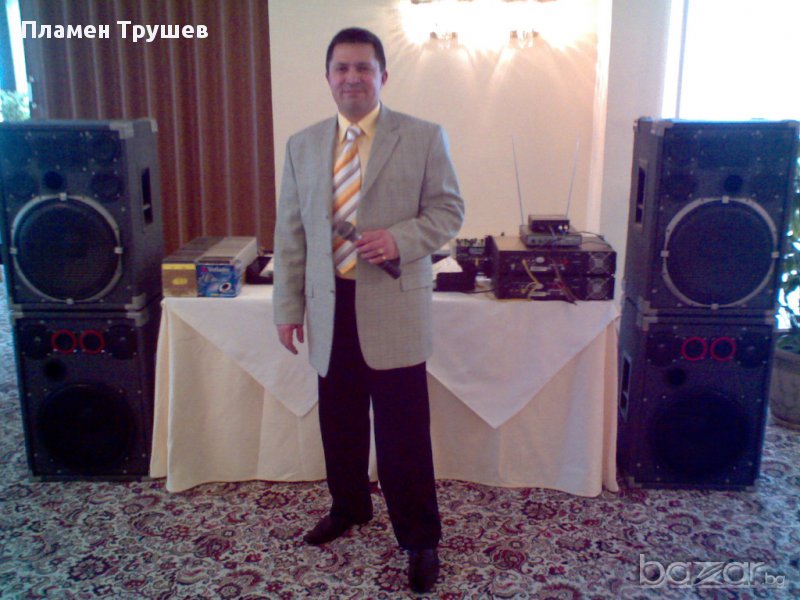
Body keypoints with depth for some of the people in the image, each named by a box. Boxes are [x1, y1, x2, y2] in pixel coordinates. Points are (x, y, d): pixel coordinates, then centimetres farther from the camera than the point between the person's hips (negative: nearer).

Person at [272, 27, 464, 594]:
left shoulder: (424, 137, -1)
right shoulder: (302, 146, 9)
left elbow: (449, 210, -1)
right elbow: (291, 233, 9)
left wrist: (401, 240, -19)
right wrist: (288, 305, 7)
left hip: (394, 309, -3)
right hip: (329, 308, 4)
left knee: (404, 433, 1)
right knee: (340, 424, 17)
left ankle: (420, 539, 20)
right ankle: (348, 507, 41)